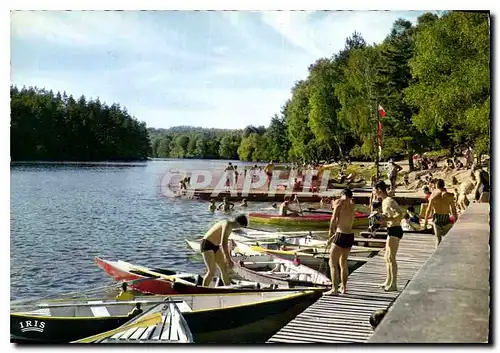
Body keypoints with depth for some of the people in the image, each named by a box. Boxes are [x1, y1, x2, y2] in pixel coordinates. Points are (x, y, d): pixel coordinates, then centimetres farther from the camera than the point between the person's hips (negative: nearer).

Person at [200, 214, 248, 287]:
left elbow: (226, 243, 20)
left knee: (225, 269, 7)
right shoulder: (227, 225, -22)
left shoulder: (230, 226, 9)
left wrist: (228, 258, 23)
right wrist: (228, 259, -26)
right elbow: (223, 243, -29)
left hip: (215, 246, 10)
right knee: (212, 272, -14)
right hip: (207, 245, -10)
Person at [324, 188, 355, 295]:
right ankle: (344, 287, 28)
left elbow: (334, 219, -15)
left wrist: (331, 230, 1)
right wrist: (334, 235, 21)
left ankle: (334, 289, -4)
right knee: (343, 262, 21)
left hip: (341, 236, -6)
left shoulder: (339, 202, -6)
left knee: (333, 263, 1)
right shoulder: (352, 205, 12)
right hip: (350, 236, 6)